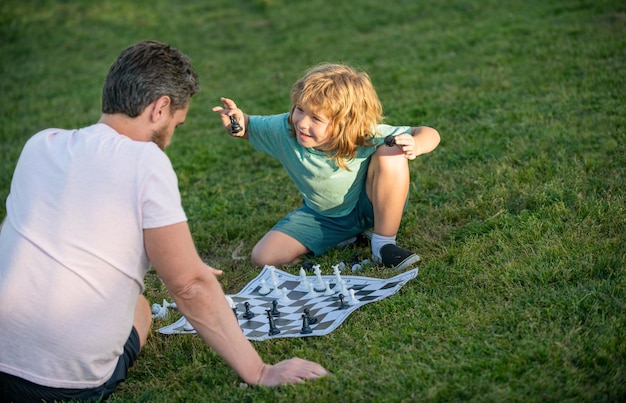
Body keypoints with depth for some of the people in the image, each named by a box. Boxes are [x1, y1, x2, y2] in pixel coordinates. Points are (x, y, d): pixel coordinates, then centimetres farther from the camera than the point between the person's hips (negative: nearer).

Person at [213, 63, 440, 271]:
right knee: (263, 258, -13)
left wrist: (415, 145, -47)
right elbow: (248, 127, -4)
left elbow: (429, 134, -24)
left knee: (391, 154, -34)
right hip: (323, 217, 3)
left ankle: (384, 244, -16)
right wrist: (238, 122, -28)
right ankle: (344, 238, 7)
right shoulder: (283, 130, -24)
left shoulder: (367, 137, -31)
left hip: (369, 206, -3)